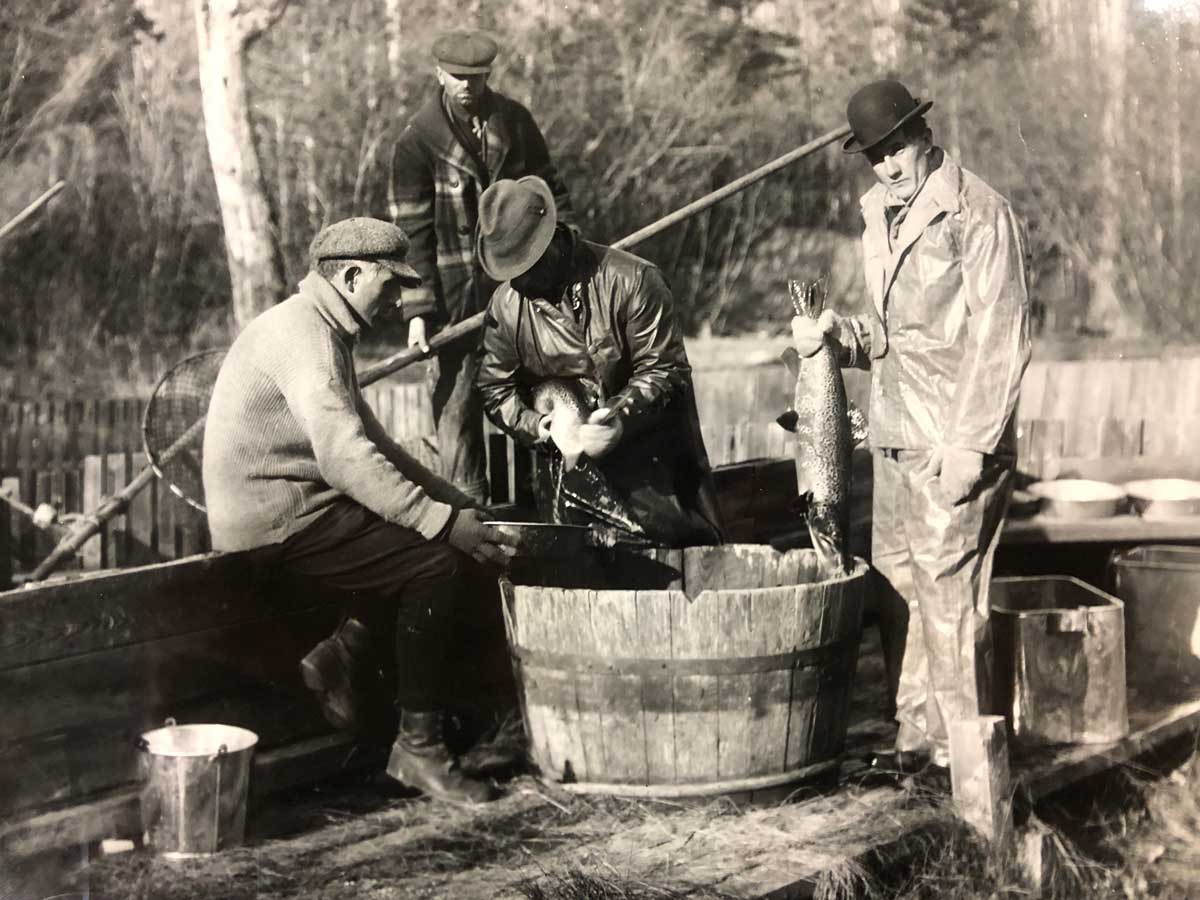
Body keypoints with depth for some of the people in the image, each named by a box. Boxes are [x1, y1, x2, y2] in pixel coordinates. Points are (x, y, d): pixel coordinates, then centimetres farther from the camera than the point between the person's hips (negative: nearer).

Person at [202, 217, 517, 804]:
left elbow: (370, 441, 23)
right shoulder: (302, 331, -15)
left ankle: (348, 649, 0)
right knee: (439, 564, -19)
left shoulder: (325, 333, 20)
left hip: (305, 508, 10)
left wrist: (456, 502, 12)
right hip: (278, 520, -10)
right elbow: (345, 456, -27)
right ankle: (418, 748, -12)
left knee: (459, 546, 5)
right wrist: (443, 520, -28)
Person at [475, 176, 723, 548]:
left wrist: (622, 417, -30)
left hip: (643, 444, -3)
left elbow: (664, 370, -14)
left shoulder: (632, 280, -17)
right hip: (566, 453, 3)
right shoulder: (504, 305, -5)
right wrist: (535, 426, -18)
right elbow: (495, 389, 2)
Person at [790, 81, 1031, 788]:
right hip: (895, 438, 8)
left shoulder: (980, 213, -9)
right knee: (897, 589, 9)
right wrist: (839, 331, 1)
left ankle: (962, 752, 1)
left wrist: (968, 444, -17)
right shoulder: (882, 216, 16)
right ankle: (916, 740, 19)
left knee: (947, 596, -7)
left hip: (956, 444, -8)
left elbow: (1001, 339, -13)